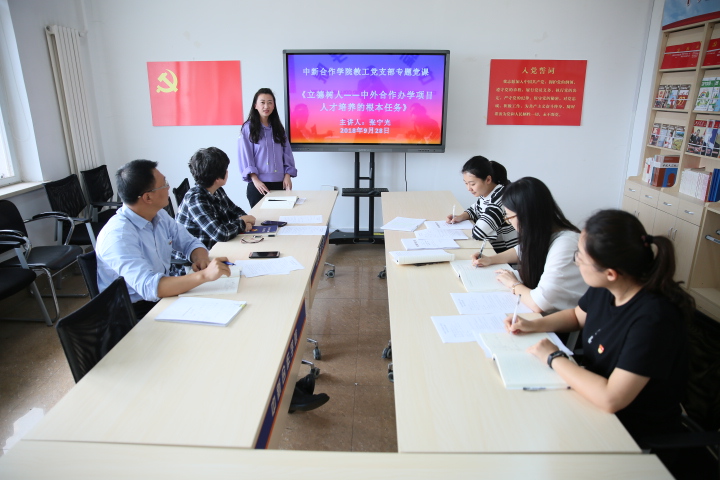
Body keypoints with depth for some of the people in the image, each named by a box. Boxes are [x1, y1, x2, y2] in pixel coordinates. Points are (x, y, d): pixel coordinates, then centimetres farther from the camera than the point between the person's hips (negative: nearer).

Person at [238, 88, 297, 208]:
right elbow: (245, 157, -4)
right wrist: (255, 179, -15)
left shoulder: (278, 128, 13)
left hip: (279, 183, 3)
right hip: (259, 184, -3)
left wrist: (288, 175, -2)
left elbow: (287, 153, 11)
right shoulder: (248, 128, 1)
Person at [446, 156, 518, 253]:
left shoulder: (500, 197, -25)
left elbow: (477, 233, -31)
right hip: (491, 250, 7)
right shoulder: (484, 193, 1)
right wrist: (461, 217, 3)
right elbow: (475, 210, 23)